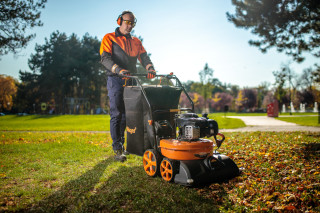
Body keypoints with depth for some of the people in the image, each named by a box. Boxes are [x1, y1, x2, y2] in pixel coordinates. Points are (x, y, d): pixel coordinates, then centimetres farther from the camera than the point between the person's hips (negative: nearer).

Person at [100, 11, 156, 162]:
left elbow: (144, 57, 7)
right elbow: (105, 58, -9)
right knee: (117, 114, -8)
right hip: (116, 81, -4)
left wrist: (150, 68, -17)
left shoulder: (136, 41, 21)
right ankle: (117, 149, -5)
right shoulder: (109, 38, 6)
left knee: (128, 114, 6)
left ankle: (121, 144, 20)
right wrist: (119, 70, -28)